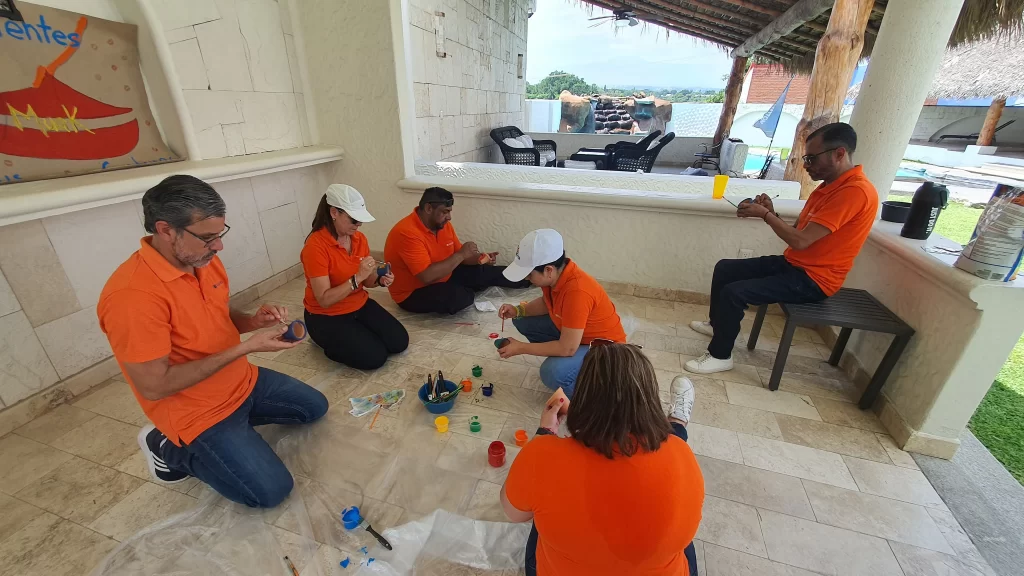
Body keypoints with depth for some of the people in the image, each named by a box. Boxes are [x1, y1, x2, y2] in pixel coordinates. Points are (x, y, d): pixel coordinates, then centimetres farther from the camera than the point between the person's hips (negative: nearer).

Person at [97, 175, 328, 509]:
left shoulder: (203, 260, -5)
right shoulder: (132, 295, -30)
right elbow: (154, 386, -27)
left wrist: (253, 321, -12)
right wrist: (247, 347, -29)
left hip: (244, 382, 8)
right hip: (198, 413, -7)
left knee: (314, 407, 17)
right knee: (270, 491, -9)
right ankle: (171, 447, 9)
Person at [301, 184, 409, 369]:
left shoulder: (359, 238, -3)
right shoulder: (315, 246, -23)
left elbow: (366, 281, 6)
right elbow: (324, 300, -26)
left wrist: (380, 280, -16)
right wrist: (357, 278, -33)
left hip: (360, 306, 6)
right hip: (327, 317, -6)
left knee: (399, 341, -6)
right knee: (375, 357, -16)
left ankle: (357, 335, 17)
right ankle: (330, 343, 9)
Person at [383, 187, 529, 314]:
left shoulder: (443, 224, -4)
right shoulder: (407, 233, -30)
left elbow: (457, 258, 8)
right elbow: (427, 276, -37)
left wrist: (480, 258, -13)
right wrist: (461, 254, -31)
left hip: (443, 278, 8)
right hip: (413, 293, -8)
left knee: (485, 273, 3)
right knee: (457, 296, -33)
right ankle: (469, 293, 3)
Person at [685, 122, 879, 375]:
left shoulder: (855, 191, -21)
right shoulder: (830, 184, 11)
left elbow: (801, 241, -27)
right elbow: (798, 233, 11)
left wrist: (765, 215, -15)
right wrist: (771, 213, -6)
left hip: (812, 278, -10)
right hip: (793, 263, 10)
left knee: (733, 292, -24)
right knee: (724, 269, 11)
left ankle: (720, 356, -6)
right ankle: (718, 323, 30)